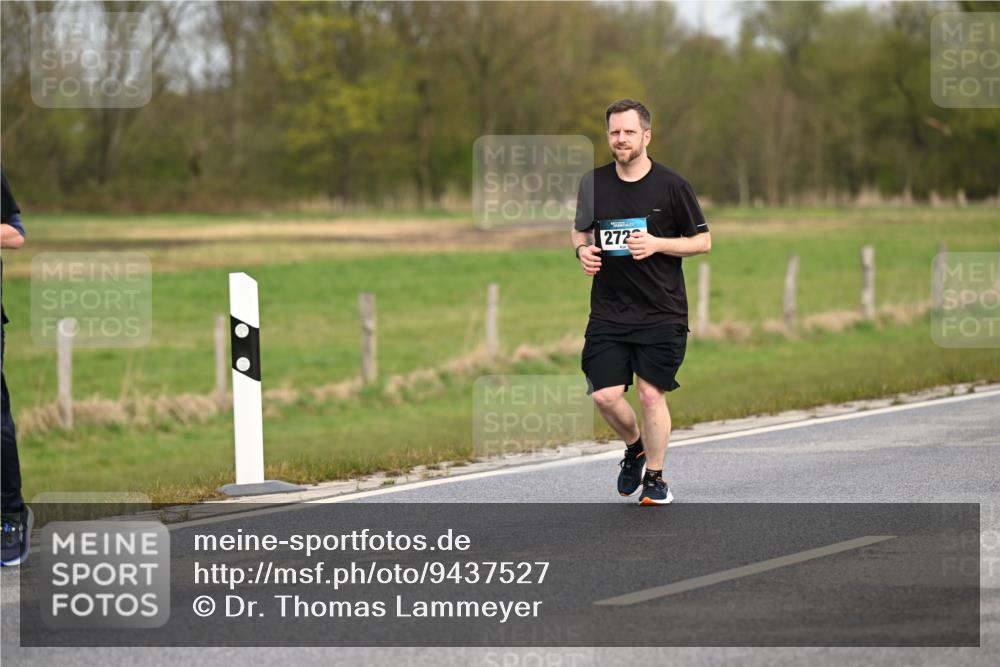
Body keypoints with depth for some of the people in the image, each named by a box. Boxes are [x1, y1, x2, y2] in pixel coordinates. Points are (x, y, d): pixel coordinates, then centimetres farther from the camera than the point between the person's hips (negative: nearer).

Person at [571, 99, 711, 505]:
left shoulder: (671, 186, -4)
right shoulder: (593, 183, 6)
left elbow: (703, 241, 1)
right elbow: (581, 231, 21)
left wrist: (657, 244, -15)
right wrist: (582, 249, -3)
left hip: (661, 313, -3)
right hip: (608, 311, 3)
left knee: (651, 393, -5)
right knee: (604, 395, -5)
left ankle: (655, 478, 13)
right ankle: (634, 447, 26)